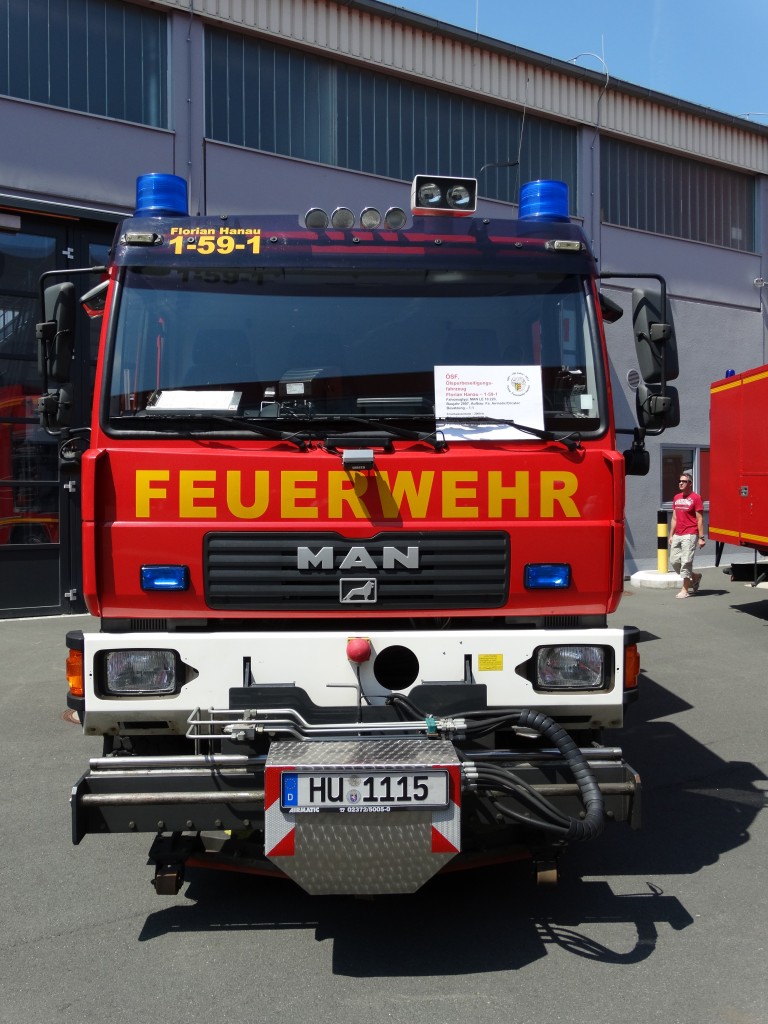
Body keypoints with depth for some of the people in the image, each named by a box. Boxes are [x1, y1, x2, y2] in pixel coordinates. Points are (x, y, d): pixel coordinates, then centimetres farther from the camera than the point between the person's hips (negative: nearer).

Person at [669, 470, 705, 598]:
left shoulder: (696, 498, -6)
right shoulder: (677, 497, 15)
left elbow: (700, 519, -8)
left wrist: (701, 537, -12)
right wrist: (671, 535, 15)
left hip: (690, 536, -7)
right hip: (677, 535, 7)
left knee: (686, 561, -8)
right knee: (674, 560, 7)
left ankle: (685, 590, 0)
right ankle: (695, 576, 28)